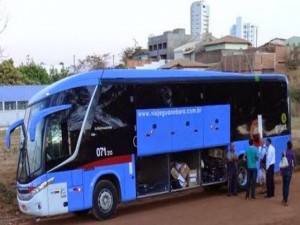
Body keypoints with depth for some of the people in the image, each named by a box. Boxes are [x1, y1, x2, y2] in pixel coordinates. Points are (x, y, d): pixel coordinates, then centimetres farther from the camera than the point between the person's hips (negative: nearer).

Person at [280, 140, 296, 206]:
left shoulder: (284, 153, -3)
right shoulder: (293, 154, -7)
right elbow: (294, 163, -3)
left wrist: (281, 170, 10)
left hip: (283, 170, 2)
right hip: (289, 170, -2)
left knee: (284, 184, 17)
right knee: (287, 185, -1)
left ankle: (284, 199, 25)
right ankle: (285, 201, -2)